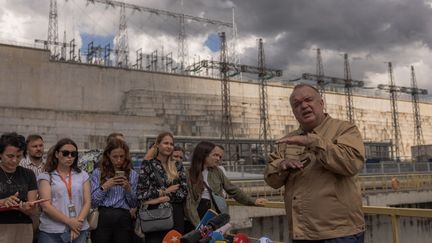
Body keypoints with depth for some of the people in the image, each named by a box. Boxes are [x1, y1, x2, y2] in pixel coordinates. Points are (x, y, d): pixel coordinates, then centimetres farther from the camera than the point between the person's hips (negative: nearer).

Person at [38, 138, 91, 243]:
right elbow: (46, 206, -8)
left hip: (78, 230, 2)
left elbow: (87, 202, 4)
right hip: (52, 232, -2)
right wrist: (69, 222, -13)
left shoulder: (82, 175, 9)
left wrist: (78, 222, -11)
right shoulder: (46, 176, 1)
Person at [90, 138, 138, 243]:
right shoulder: (98, 173, 4)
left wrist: (128, 189, -8)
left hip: (123, 219, 1)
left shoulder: (133, 174, 8)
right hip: (102, 218, -1)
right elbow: (93, 202, 0)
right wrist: (104, 187, -11)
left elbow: (134, 204, 7)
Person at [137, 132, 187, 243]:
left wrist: (164, 198, -12)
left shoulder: (178, 166, 8)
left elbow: (183, 192, 0)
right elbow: (141, 193, -9)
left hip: (176, 215, 3)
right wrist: (165, 191, -9)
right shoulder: (149, 165, -1)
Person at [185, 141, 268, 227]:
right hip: (197, 213, -3)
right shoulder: (190, 174, -5)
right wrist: (197, 224, -21)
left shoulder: (217, 172, 7)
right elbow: (190, 201, -11)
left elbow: (233, 190, 13)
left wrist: (252, 201, 9)